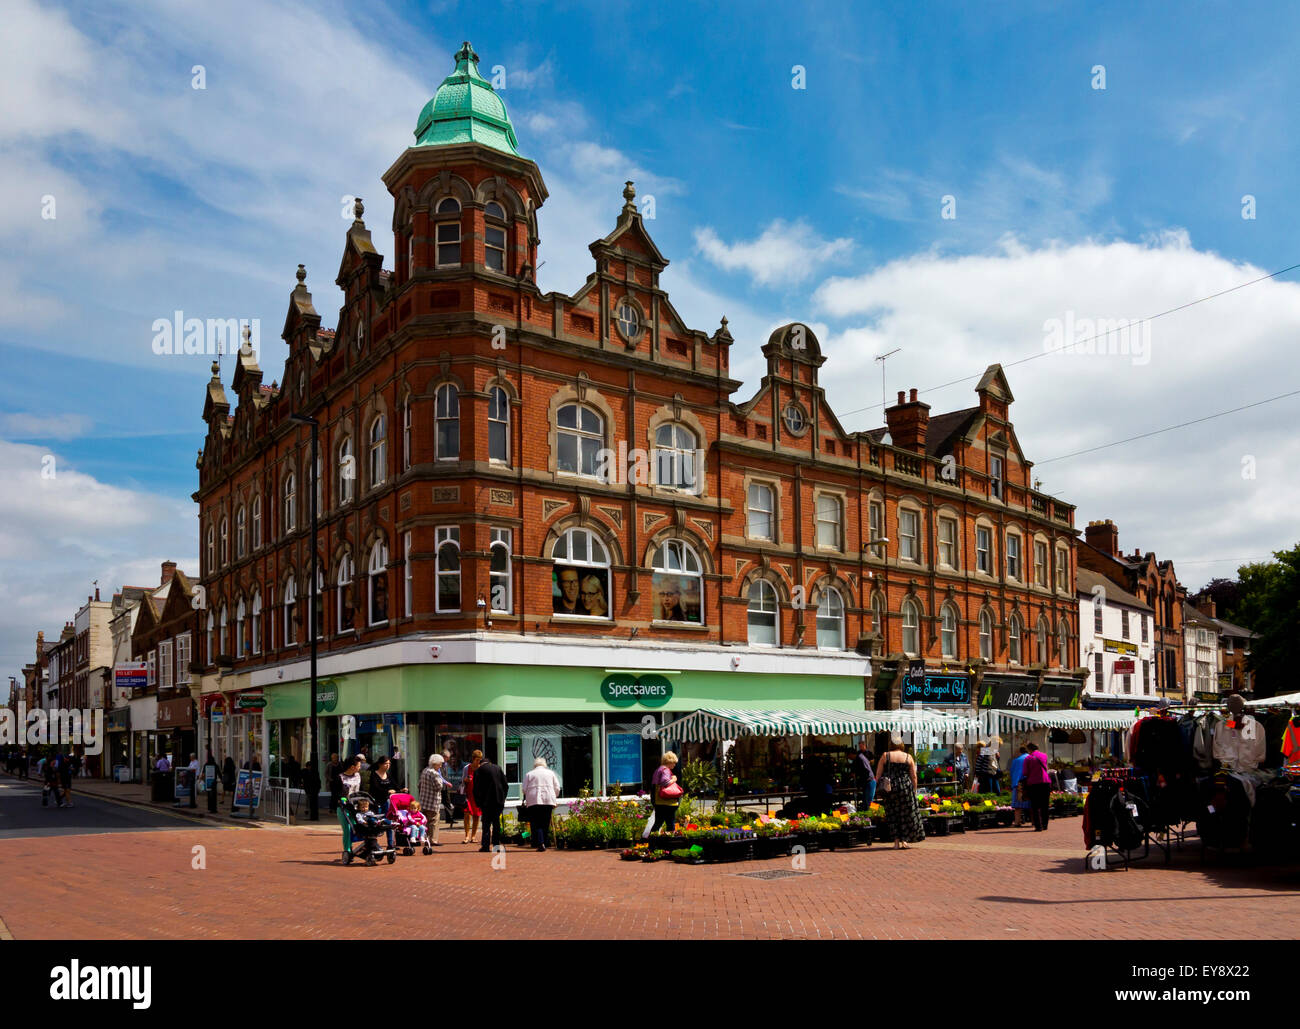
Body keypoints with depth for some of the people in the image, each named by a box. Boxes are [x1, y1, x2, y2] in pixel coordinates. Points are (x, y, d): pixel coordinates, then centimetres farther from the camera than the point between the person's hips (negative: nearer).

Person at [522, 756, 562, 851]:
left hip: (534, 801, -2)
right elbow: (557, 788, 12)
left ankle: (540, 843, -18)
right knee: (546, 824, 8)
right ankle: (544, 843, 6)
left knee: (536, 824, -2)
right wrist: (554, 798, 25)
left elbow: (524, 789, 8)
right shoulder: (551, 773, 15)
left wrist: (525, 800, 24)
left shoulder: (529, 774, 11)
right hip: (548, 801, 2)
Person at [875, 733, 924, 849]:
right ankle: (904, 840, 5)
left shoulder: (885, 756, 0)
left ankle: (897, 842, 8)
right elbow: (914, 776, 2)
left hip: (890, 788, 0)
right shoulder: (908, 757, 1)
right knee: (907, 814, 11)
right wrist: (914, 790, 11)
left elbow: (878, 774, 0)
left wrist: (879, 787, 11)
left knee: (893, 815, 10)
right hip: (906, 787, 0)